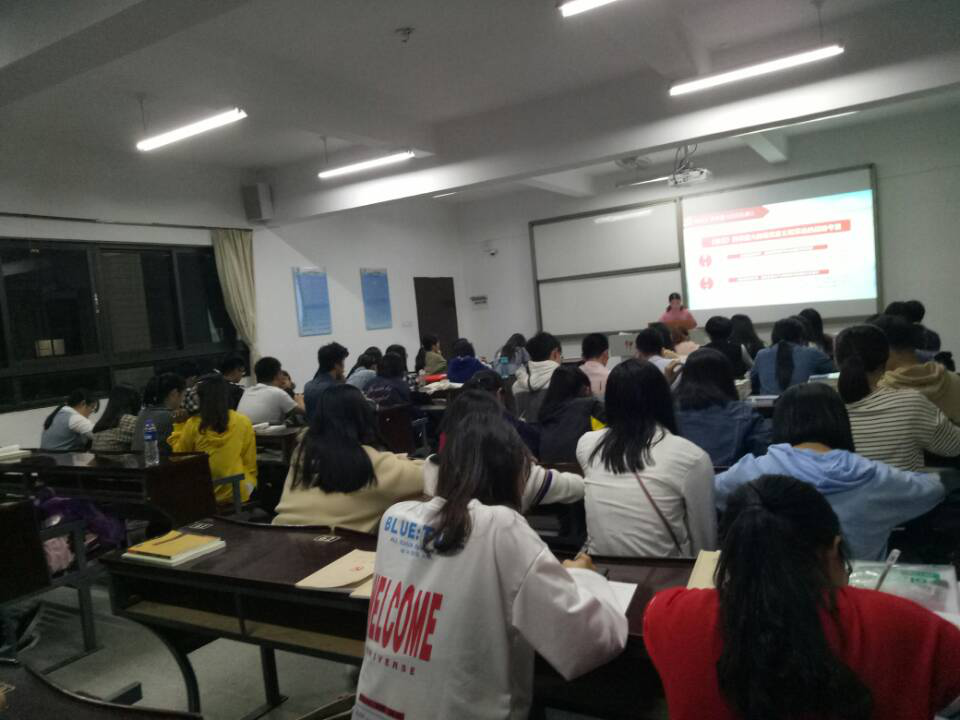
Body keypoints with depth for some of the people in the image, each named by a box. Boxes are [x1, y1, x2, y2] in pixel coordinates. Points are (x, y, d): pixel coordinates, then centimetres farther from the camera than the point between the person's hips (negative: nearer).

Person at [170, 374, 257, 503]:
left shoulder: (193, 424, -9)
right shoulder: (243, 422, -7)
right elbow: (250, 461, 1)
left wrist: (179, 425, 12)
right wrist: (250, 482, 17)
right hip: (237, 493, 0)